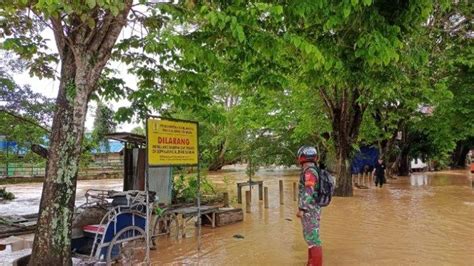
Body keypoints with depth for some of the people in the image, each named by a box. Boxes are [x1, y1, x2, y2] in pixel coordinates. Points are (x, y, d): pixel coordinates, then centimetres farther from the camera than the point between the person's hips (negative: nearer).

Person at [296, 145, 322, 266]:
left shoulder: (309, 171, -18)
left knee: (313, 239, -5)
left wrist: (301, 209, -24)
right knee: (309, 236, 19)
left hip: (309, 211, -10)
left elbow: (308, 192, -25)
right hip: (311, 210, 10)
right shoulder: (313, 170, 11)